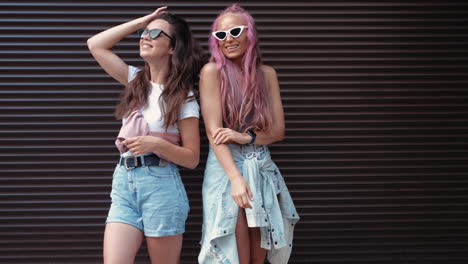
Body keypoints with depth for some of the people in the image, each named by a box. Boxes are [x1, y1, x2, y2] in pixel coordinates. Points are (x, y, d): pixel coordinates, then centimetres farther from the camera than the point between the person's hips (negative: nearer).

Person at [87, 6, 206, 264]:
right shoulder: (136, 80, 12)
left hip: (161, 186, -4)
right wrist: (140, 22, 9)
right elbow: (95, 44, 11)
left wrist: (156, 144, -22)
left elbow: (192, 158, -6)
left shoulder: (183, 97, -4)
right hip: (123, 183, 5)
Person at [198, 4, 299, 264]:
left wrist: (246, 137, -15)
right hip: (227, 168, -4)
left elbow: (278, 130, 5)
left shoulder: (267, 74, 8)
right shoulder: (213, 71, -6)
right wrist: (236, 178, -24)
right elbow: (213, 131, -13)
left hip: (263, 169, 4)